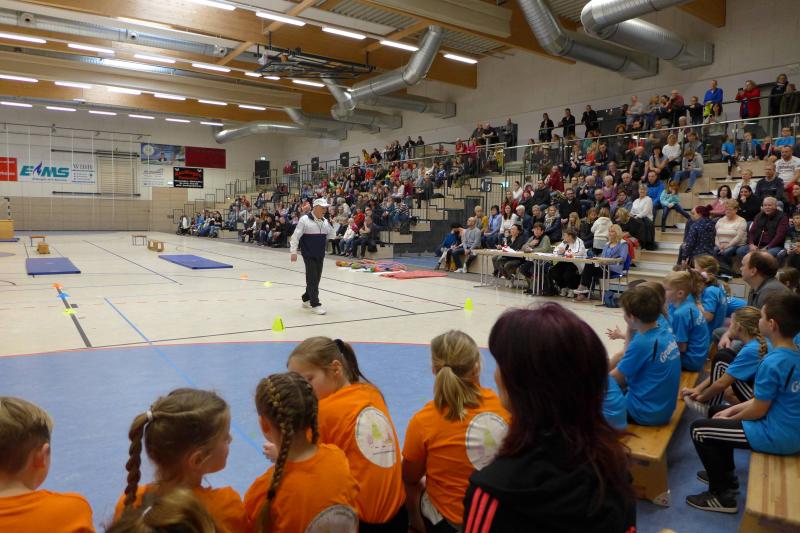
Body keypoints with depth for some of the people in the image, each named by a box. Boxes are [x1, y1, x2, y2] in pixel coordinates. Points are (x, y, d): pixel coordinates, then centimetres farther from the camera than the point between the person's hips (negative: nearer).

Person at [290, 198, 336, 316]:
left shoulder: (325, 221, 7)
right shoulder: (305, 219, -10)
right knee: (312, 279, -7)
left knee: (316, 279, 12)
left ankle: (307, 299, 30)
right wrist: (293, 252, -14)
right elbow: (296, 236, -10)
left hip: (320, 255, 6)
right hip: (309, 255, -6)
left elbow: (332, 236, 19)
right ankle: (315, 304, -3)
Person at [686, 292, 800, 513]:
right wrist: (731, 410, 10)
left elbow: (758, 410, -19)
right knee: (716, 412, 22)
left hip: (778, 437, -9)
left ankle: (722, 496, 9)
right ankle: (726, 474, 34)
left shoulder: (772, 363, -28)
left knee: (698, 429, -3)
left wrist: (731, 418, 0)